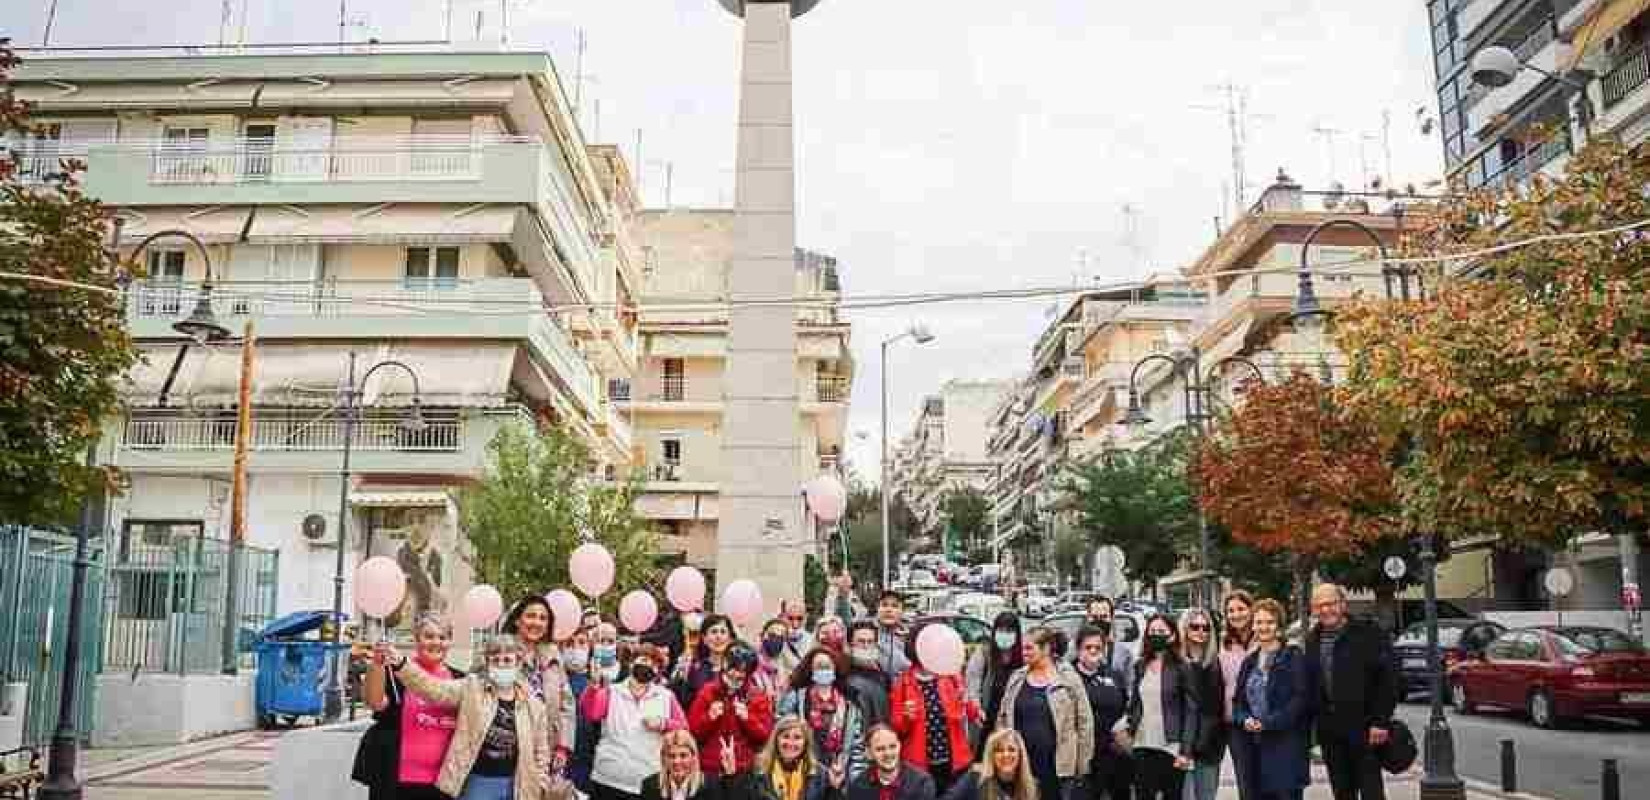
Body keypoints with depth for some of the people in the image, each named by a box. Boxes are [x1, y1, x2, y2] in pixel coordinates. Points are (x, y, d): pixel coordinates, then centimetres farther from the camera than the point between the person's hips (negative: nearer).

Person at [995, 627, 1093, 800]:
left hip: (1059, 765, -4)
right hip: (1022, 765, 4)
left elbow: (1084, 720, -3)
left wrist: (1082, 761, -4)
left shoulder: (1068, 678, -5)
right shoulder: (1016, 679, 7)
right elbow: (1003, 718, 13)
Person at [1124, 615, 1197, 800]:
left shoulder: (1181, 667, -5)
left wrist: (1185, 750, -13)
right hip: (1143, 747, 4)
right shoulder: (1140, 666, 10)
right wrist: (1130, 729, 4)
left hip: (1171, 748, -4)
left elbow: (1191, 710, -8)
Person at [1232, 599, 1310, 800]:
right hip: (1253, 746, 6)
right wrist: (1245, 719, -6)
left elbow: (1301, 698, -12)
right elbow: (1238, 700, 15)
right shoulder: (1249, 662, 16)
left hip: (1286, 746, -6)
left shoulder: (1294, 658, -3)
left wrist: (1268, 722, -17)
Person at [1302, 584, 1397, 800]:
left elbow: (1387, 679, -9)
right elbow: (1308, 684, 14)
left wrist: (1381, 721, -14)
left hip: (1363, 728, -5)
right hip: (1329, 732, 5)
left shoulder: (1370, 633, -5)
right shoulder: (1311, 641, 11)